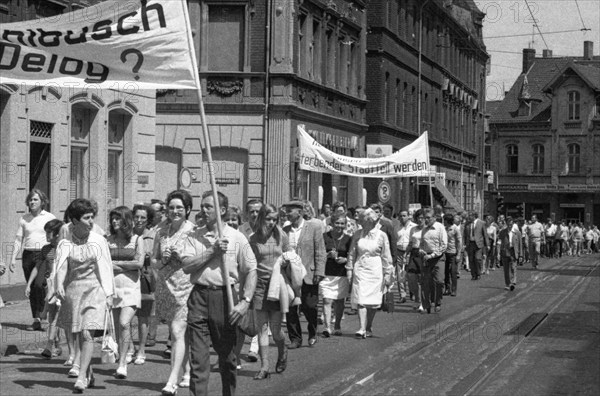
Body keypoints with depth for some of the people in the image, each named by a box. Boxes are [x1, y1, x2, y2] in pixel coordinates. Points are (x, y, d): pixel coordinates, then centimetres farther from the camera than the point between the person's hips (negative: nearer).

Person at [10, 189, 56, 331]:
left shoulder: (49, 217, 4)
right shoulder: (24, 219, 12)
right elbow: (18, 239, 12)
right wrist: (13, 258, 3)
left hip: (43, 254, -4)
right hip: (28, 254, 4)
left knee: (39, 286, -18)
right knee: (31, 289, 4)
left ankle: (39, 317, -14)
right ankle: (36, 320, 9)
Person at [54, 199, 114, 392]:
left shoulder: (99, 241, 1)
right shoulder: (65, 243, 1)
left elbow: (106, 269, 2)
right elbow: (61, 265, -12)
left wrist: (109, 295, -2)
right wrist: (59, 285, -30)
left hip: (95, 290, -2)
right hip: (73, 290, 2)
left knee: (87, 334, -13)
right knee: (80, 335, 11)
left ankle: (81, 378, -15)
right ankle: (89, 374, 27)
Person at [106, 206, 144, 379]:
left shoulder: (137, 240, 3)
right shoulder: (109, 240, 9)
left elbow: (139, 263, -7)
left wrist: (115, 263, -4)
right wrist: (126, 266, -7)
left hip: (130, 288, -3)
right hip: (112, 287, 3)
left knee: (124, 323, -17)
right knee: (117, 327, 6)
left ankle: (123, 363, -13)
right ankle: (128, 352, 27)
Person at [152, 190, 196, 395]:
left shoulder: (193, 231, -6)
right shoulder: (161, 230, 8)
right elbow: (153, 261, 12)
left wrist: (181, 256, -17)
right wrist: (163, 260, -8)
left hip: (186, 286, -5)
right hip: (165, 286, 5)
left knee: (178, 332, -13)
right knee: (179, 333, 13)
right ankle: (187, 373, 28)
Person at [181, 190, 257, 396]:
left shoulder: (236, 238, 2)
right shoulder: (194, 236, 8)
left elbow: (251, 270, 1)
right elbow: (187, 266, -5)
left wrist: (245, 301, -10)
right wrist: (212, 251, -13)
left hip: (224, 296, -1)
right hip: (199, 296, 1)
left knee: (227, 354, 9)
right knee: (198, 354, -4)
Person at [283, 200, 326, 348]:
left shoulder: (314, 228, -1)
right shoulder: (284, 230, 8)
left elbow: (320, 252, -3)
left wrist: (319, 273, -10)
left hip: (308, 276, -3)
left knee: (308, 307, 2)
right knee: (290, 309, 2)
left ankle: (312, 334, 26)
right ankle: (295, 339, 14)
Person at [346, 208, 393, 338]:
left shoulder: (381, 236, -1)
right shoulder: (357, 234, 5)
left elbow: (386, 257, 2)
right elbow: (352, 253, 12)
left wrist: (387, 274, 0)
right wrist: (349, 269, 8)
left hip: (375, 271, -1)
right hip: (360, 270, 1)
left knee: (372, 302, 3)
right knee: (361, 300, -9)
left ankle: (369, 328, 18)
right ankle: (362, 328, -13)